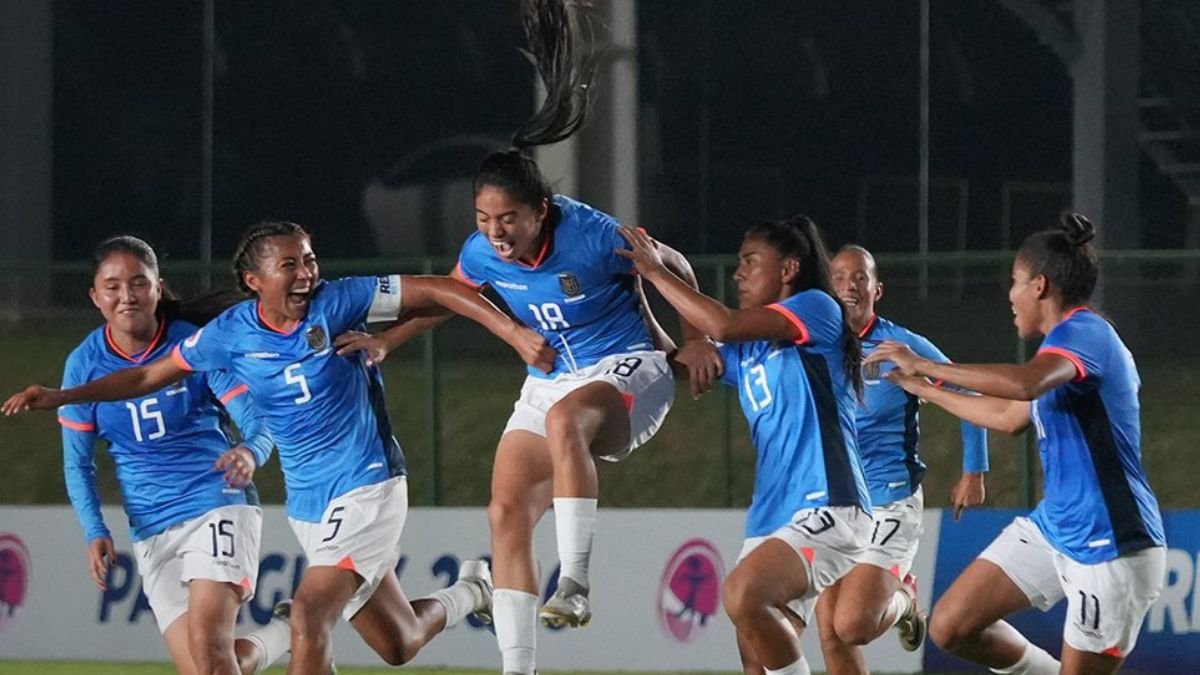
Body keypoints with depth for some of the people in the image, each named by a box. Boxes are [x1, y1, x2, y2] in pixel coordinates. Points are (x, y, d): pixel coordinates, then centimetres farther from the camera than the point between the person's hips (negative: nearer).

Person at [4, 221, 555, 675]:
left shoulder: (335, 304, -14)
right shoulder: (231, 334, -3)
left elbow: (438, 290, -14)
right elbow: (150, 376, 10)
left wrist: (515, 333, -22)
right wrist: (59, 397, 5)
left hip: (366, 487, -5)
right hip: (308, 506, 5)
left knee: (309, 615, -23)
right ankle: (471, 592, 47)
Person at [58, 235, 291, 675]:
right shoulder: (85, 365, 0)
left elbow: (258, 423, -9)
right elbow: (77, 463, 8)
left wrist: (250, 453, -33)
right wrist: (95, 532, -8)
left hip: (217, 505, -4)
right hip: (151, 534, 4)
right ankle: (279, 636, 30)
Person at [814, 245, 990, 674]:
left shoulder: (902, 345, -6)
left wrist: (973, 472, 4)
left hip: (888, 503, -4)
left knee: (851, 625, -16)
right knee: (830, 634, -2)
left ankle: (902, 599, 18)